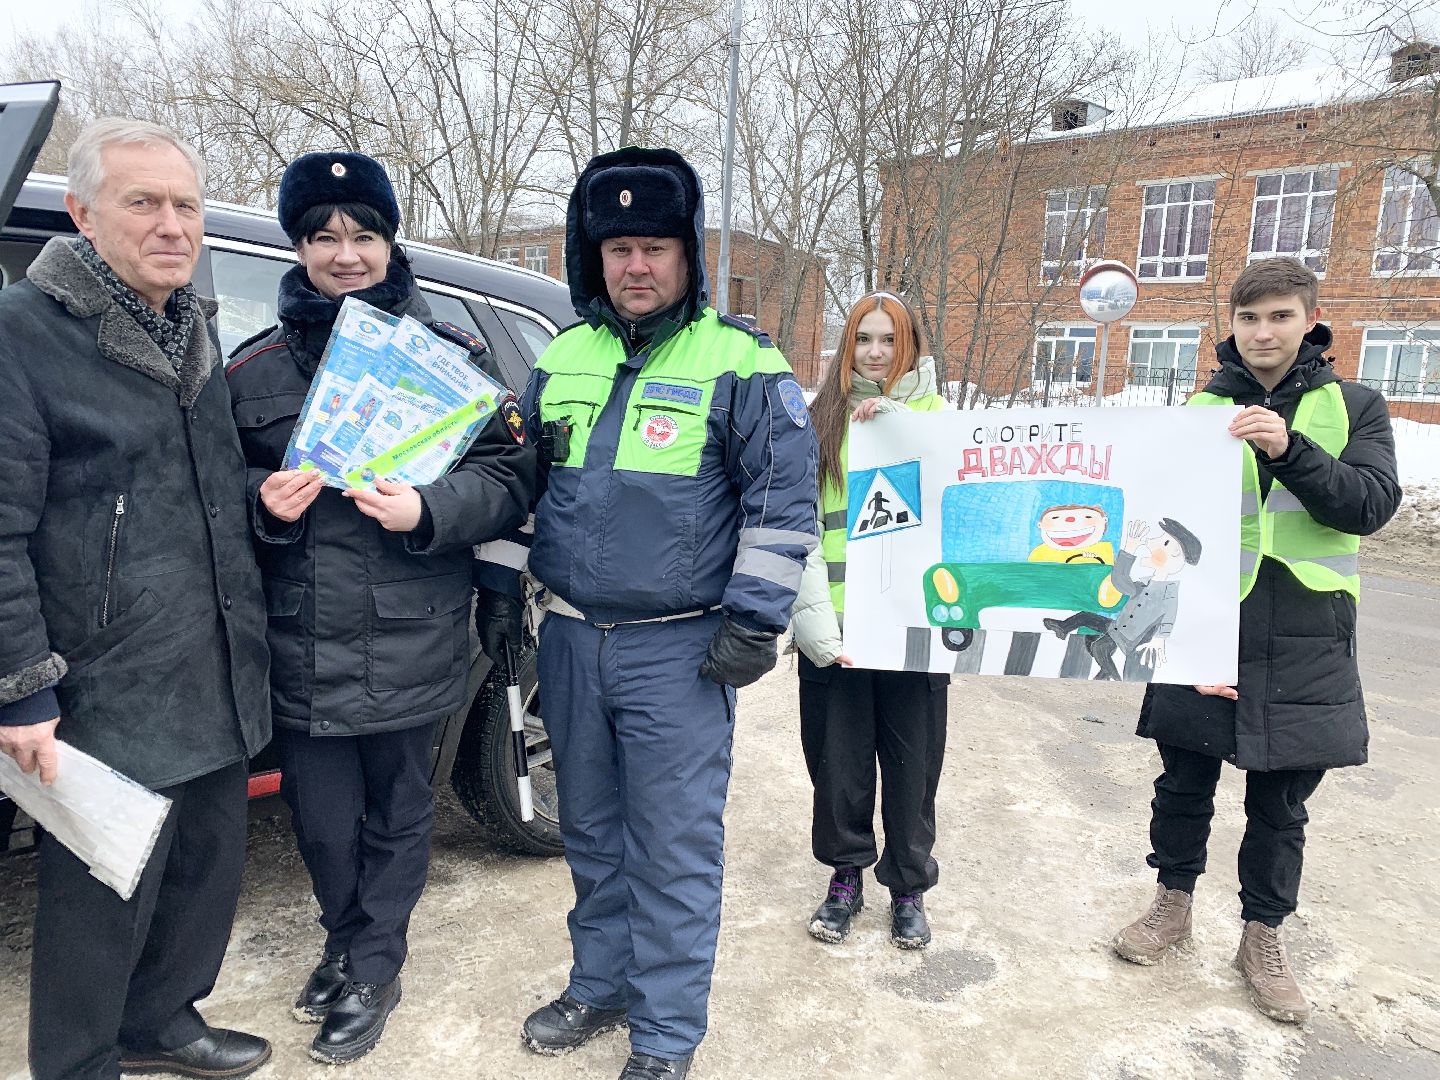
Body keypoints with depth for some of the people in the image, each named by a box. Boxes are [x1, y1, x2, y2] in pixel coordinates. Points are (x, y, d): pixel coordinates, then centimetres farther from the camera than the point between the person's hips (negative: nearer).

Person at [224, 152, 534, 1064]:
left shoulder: (449, 355, 1)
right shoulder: (255, 368, 7)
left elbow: (510, 478, -3)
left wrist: (427, 511, -20)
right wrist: (262, 503, -9)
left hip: (411, 648, -2)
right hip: (302, 650, 2)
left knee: (396, 819, 12)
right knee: (323, 823, 11)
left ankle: (373, 970, 35)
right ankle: (349, 943, 41)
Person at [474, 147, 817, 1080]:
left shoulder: (741, 362, -6)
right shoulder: (561, 358, 10)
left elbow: (783, 497, -8)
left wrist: (754, 617, -12)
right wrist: (501, 586, 16)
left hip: (679, 651, -5)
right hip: (571, 641, 6)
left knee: (674, 845, 3)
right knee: (591, 831, 18)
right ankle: (602, 984, 38)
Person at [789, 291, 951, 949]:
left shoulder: (932, 412, 8)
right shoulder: (822, 418, 6)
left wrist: (896, 422, -18)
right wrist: (812, 610, -13)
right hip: (836, 622, 0)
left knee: (911, 760, 9)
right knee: (837, 758, 10)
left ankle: (908, 887, 28)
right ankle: (845, 876, 30)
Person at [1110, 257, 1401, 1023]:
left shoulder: (1355, 407, 3)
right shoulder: (1201, 409, 3)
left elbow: (1372, 504, -11)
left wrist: (1288, 449, -25)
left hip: (1305, 645, 0)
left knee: (1281, 802, 12)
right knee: (1186, 781, 12)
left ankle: (1263, 937, 30)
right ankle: (1174, 902, 33)